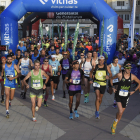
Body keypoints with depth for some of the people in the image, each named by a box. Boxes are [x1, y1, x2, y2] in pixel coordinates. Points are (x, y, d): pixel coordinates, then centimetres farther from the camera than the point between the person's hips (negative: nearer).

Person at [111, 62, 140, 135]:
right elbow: (111, 79, 7)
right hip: (118, 95, -3)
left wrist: (134, 91, 3)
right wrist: (113, 88, 2)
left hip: (126, 97, 3)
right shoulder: (119, 75, -11)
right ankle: (115, 121, 11)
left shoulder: (132, 76, -6)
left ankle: (114, 126, 31)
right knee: (120, 111, -21)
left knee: (121, 113, 12)